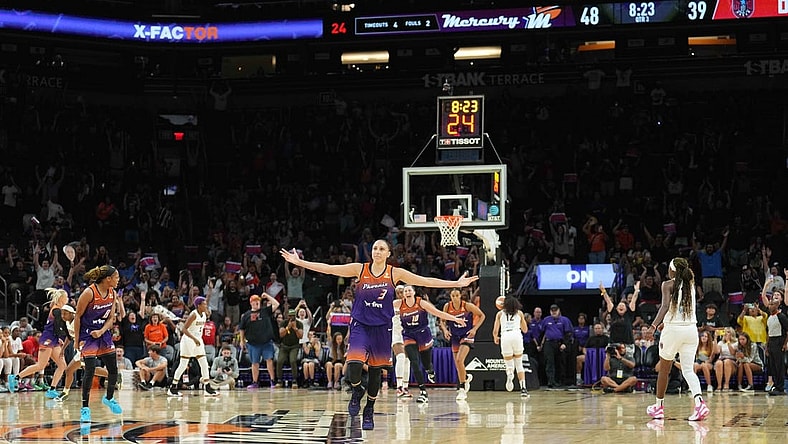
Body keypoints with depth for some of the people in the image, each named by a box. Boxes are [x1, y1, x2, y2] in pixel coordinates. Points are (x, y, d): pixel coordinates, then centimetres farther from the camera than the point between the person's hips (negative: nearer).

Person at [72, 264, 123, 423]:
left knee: (113, 369, 8)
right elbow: (78, 316, -13)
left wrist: (101, 331, -13)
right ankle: (85, 408, -3)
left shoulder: (112, 293, 0)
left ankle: (109, 398, 33)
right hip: (88, 335, -7)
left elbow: (111, 318, 5)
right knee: (90, 370, -12)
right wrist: (77, 340, -13)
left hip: (104, 334, 7)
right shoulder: (89, 293, -20)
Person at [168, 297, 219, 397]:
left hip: (198, 340, 8)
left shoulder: (204, 314, 5)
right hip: (188, 340, -8)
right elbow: (184, 329, -23)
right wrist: (194, 339, -29)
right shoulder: (193, 314, -18)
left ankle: (207, 388, 4)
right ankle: (172, 388, 6)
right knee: (183, 365, -3)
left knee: (204, 364, 2)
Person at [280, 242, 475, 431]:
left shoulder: (395, 273, 0)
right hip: (360, 324, -1)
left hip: (382, 327, 1)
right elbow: (328, 269, -6)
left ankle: (369, 411, 26)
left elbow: (426, 281, 1)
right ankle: (357, 392, 13)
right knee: (354, 365, -20)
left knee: (376, 370, 7)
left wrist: (457, 283, -2)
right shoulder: (359, 269, -2)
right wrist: (299, 262, -12)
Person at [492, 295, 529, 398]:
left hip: (505, 337, 0)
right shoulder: (519, 313, 19)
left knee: (509, 365, 10)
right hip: (517, 336, 1)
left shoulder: (500, 314, 17)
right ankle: (523, 387, -1)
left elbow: (495, 331, 13)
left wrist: (495, 338, 33)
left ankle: (509, 373, -28)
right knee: (519, 364, 14)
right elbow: (525, 330, 26)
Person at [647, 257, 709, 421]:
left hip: (673, 328, -4)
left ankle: (659, 406, 23)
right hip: (691, 329, 4)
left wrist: (654, 325, -25)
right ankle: (699, 402, -22)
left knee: (664, 369, 12)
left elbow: (665, 305, -20)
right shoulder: (691, 284, 11)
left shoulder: (668, 284, -5)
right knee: (688, 370, 2)